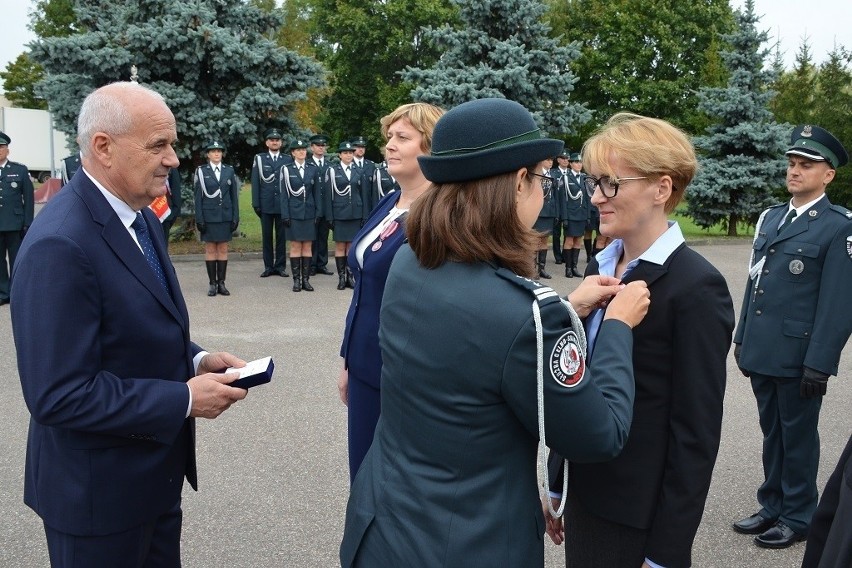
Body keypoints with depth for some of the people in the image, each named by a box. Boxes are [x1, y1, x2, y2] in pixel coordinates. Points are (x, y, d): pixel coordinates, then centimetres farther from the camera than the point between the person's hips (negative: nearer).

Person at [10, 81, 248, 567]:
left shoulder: (140, 217, 3)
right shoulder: (60, 245, -26)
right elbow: (59, 395, -28)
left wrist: (194, 360, -4)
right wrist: (184, 399, -23)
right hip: (99, 490, -8)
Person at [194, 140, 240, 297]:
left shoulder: (229, 171, 6)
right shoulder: (201, 171, 0)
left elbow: (234, 196, 6)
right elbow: (198, 197, -1)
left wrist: (235, 218, 1)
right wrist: (199, 219, -7)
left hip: (225, 216, 2)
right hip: (208, 216, -2)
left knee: (223, 249, 4)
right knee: (210, 249, 3)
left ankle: (221, 283, 9)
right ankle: (212, 283, 8)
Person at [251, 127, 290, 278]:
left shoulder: (287, 160, 6)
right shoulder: (259, 159, 5)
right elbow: (255, 182, 3)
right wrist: (256, 203, -3)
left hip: (283, 205, 0)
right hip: (266, 204, 0)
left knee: (281, 236, 4)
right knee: (266, 236, 6)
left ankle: (280, 266, 12)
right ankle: (268, 266, 13)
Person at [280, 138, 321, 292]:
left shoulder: (313, 169, 5)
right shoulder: (287, 169, 0)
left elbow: (317, 192, 7)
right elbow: (284, 194, -1)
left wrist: (318, 213, 1)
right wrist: (285, 215, -7)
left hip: (309, 213, 2)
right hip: (294, 213, -2)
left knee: (307, 247, 5)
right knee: (295, 247, 1)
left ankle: (306, 279, 10)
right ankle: (296, 280, 6)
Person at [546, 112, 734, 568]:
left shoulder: (695, 287, -18)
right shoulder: (601, 266, 4)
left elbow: (697, 433, -17)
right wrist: (557, 485, 13)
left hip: (639, 517, -6)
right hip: (584, 495, 7)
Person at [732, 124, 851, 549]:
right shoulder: (770, 217, 11)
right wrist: (742, 337, 14)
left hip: (798, 356, -6)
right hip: (762, 351, 6)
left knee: (797, 437, 9)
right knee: (772, 433, 18)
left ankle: (798, 518, 25)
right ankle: (772, 507, 32)